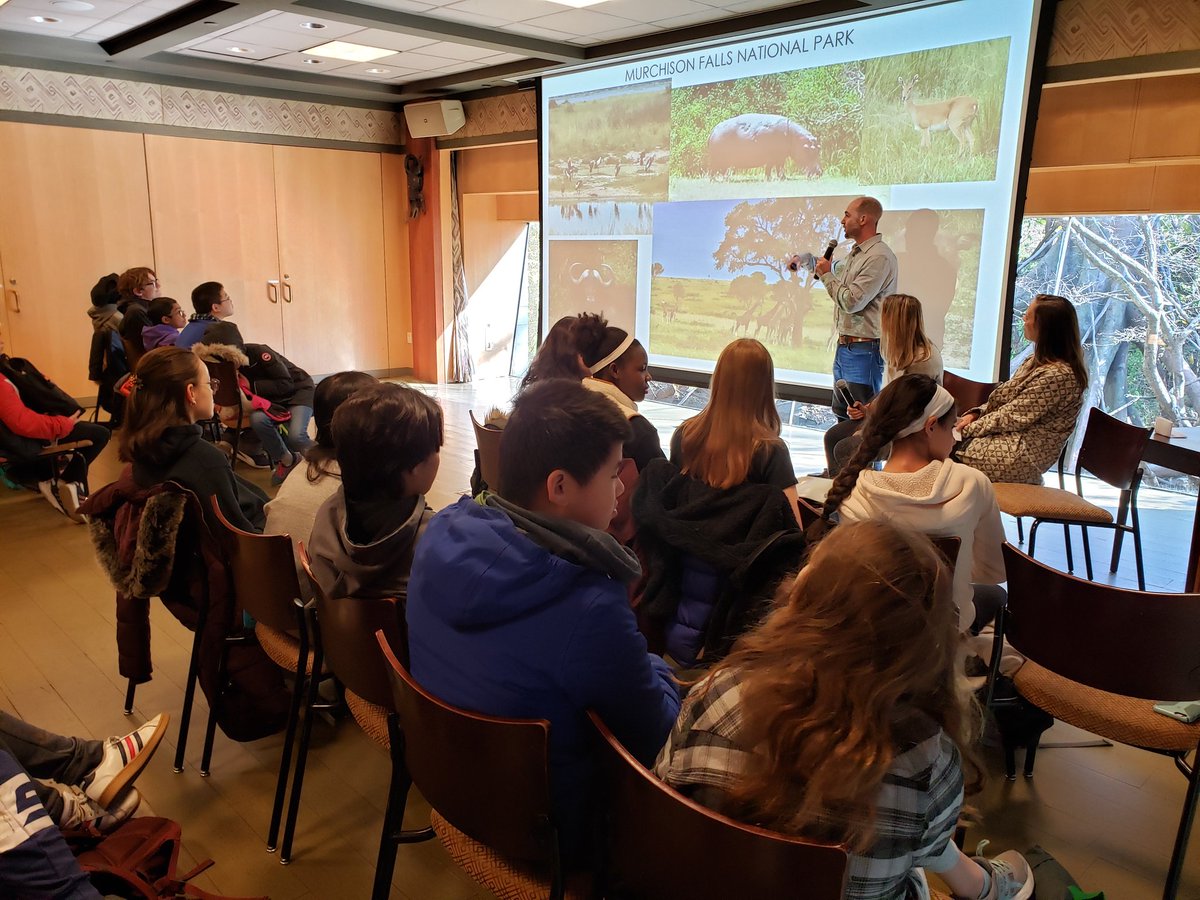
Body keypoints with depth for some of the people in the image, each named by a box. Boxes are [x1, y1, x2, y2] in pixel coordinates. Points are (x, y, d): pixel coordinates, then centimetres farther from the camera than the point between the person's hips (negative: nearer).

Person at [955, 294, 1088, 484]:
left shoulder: (1058, 375, -21)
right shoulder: (1039, 361, 10)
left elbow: (1012, 417, -20)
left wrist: (969, 428, -13)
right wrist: (975, 414, -3)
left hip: (1021, 456, -9)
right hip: (1009, 438, 9)